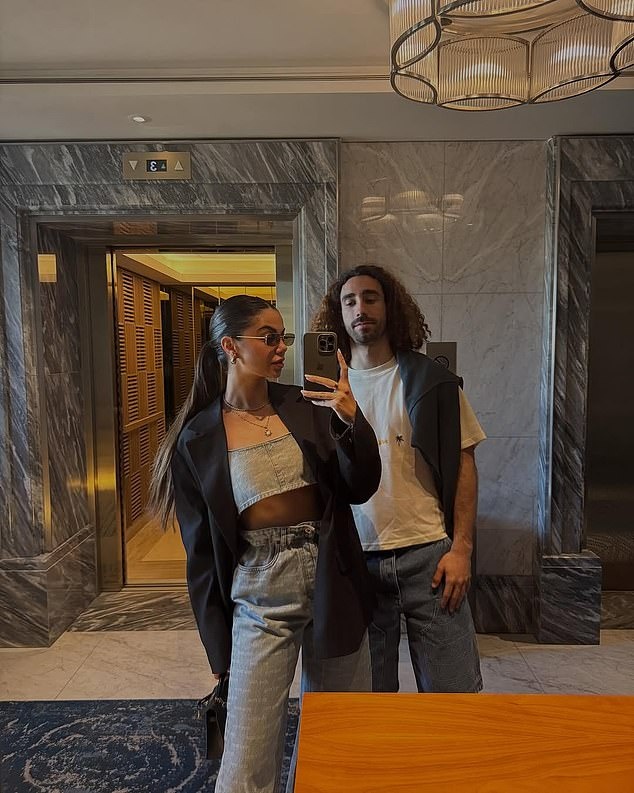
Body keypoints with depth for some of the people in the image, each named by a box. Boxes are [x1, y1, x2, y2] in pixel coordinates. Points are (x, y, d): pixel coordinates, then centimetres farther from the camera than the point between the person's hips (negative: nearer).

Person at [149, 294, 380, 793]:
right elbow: (202, 548, 1)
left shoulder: (307, 405, 0)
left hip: (332, 584, 3)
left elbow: (360, 489, -2)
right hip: (260, 597, -2)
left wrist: (351, 418, -18)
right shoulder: (197, 440, -4)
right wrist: (217, 639, 4)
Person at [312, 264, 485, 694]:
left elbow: (463, 465, 1)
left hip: (428, 554, -1)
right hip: (355, 559, 2)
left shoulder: (431, 380, -1)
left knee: (454, 692, 8)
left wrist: (461, 548, -6)